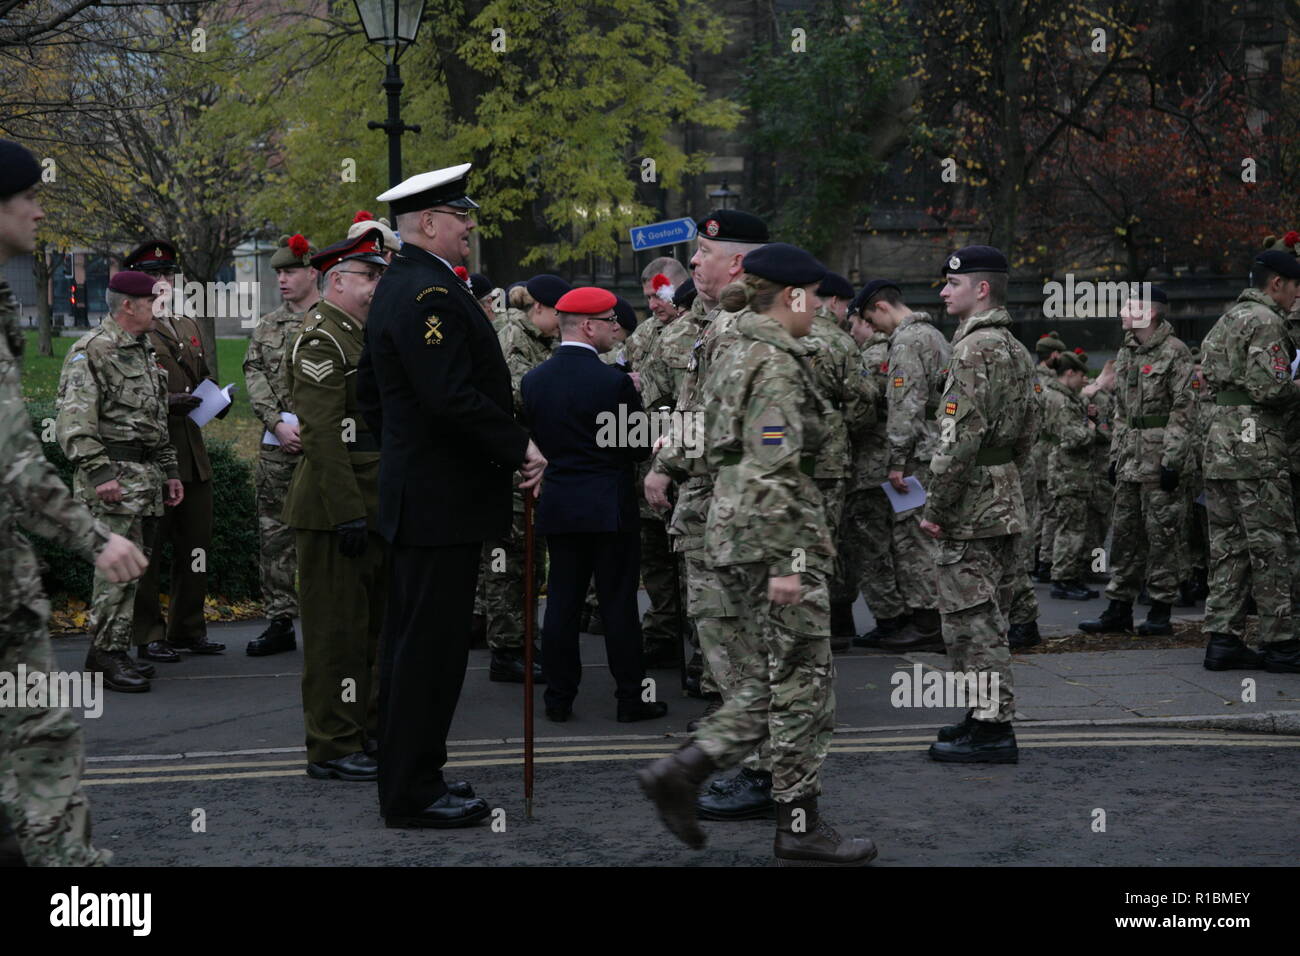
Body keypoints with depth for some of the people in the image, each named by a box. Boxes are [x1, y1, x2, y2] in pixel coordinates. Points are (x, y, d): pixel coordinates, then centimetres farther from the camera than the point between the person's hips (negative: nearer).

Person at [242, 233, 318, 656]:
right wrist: (278, 424, -7)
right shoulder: (267, 326, 15)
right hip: (276, 442, 5)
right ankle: (280, 622, 11)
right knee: (274, 531, 5)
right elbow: (254, 376, 7)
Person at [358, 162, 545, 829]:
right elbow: (453, 398, -25)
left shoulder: (397, 287, 16)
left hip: (412, 492, 11)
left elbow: (368, 392, 23)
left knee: (410, 642, 15)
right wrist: (521, 449, -16)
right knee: (430, 645, -5)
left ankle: (404, 781, 24)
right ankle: (413, 794, 1)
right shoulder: (431, 293, -18)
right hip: (443, 499, -11)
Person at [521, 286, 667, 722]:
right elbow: (640, 448, -9)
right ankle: (631, 697, 8)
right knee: (618, 602, 2)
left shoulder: (533, 380, 1)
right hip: (609, 506, -5)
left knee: (562, 601, 9)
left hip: (557, 506, 5)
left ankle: (559, 697, 12)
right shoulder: (613, 381, -15)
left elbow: (534, 440, 8)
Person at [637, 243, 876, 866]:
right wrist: (787, 562, -22)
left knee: (771, 678, 14)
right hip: (772, 534, -10)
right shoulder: (777, 365, -15)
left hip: (732, 528, 10)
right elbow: (772, 471, -22)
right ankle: (800, 826, 6)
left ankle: (681, 772, 6)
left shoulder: (739, 355, 15)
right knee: (803, 679, -1)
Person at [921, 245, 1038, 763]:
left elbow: (960, 438, -22)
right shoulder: (1016, 350, 16)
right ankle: (991, 715, 23)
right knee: (989, 618, 16)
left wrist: (935, 508, -17)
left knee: (972, 619, -6)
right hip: (1005, 503, 10)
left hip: (971, 509, -10)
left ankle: (991, 729, -5)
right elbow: (1027, 429, 21)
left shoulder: (976, 349, -16)